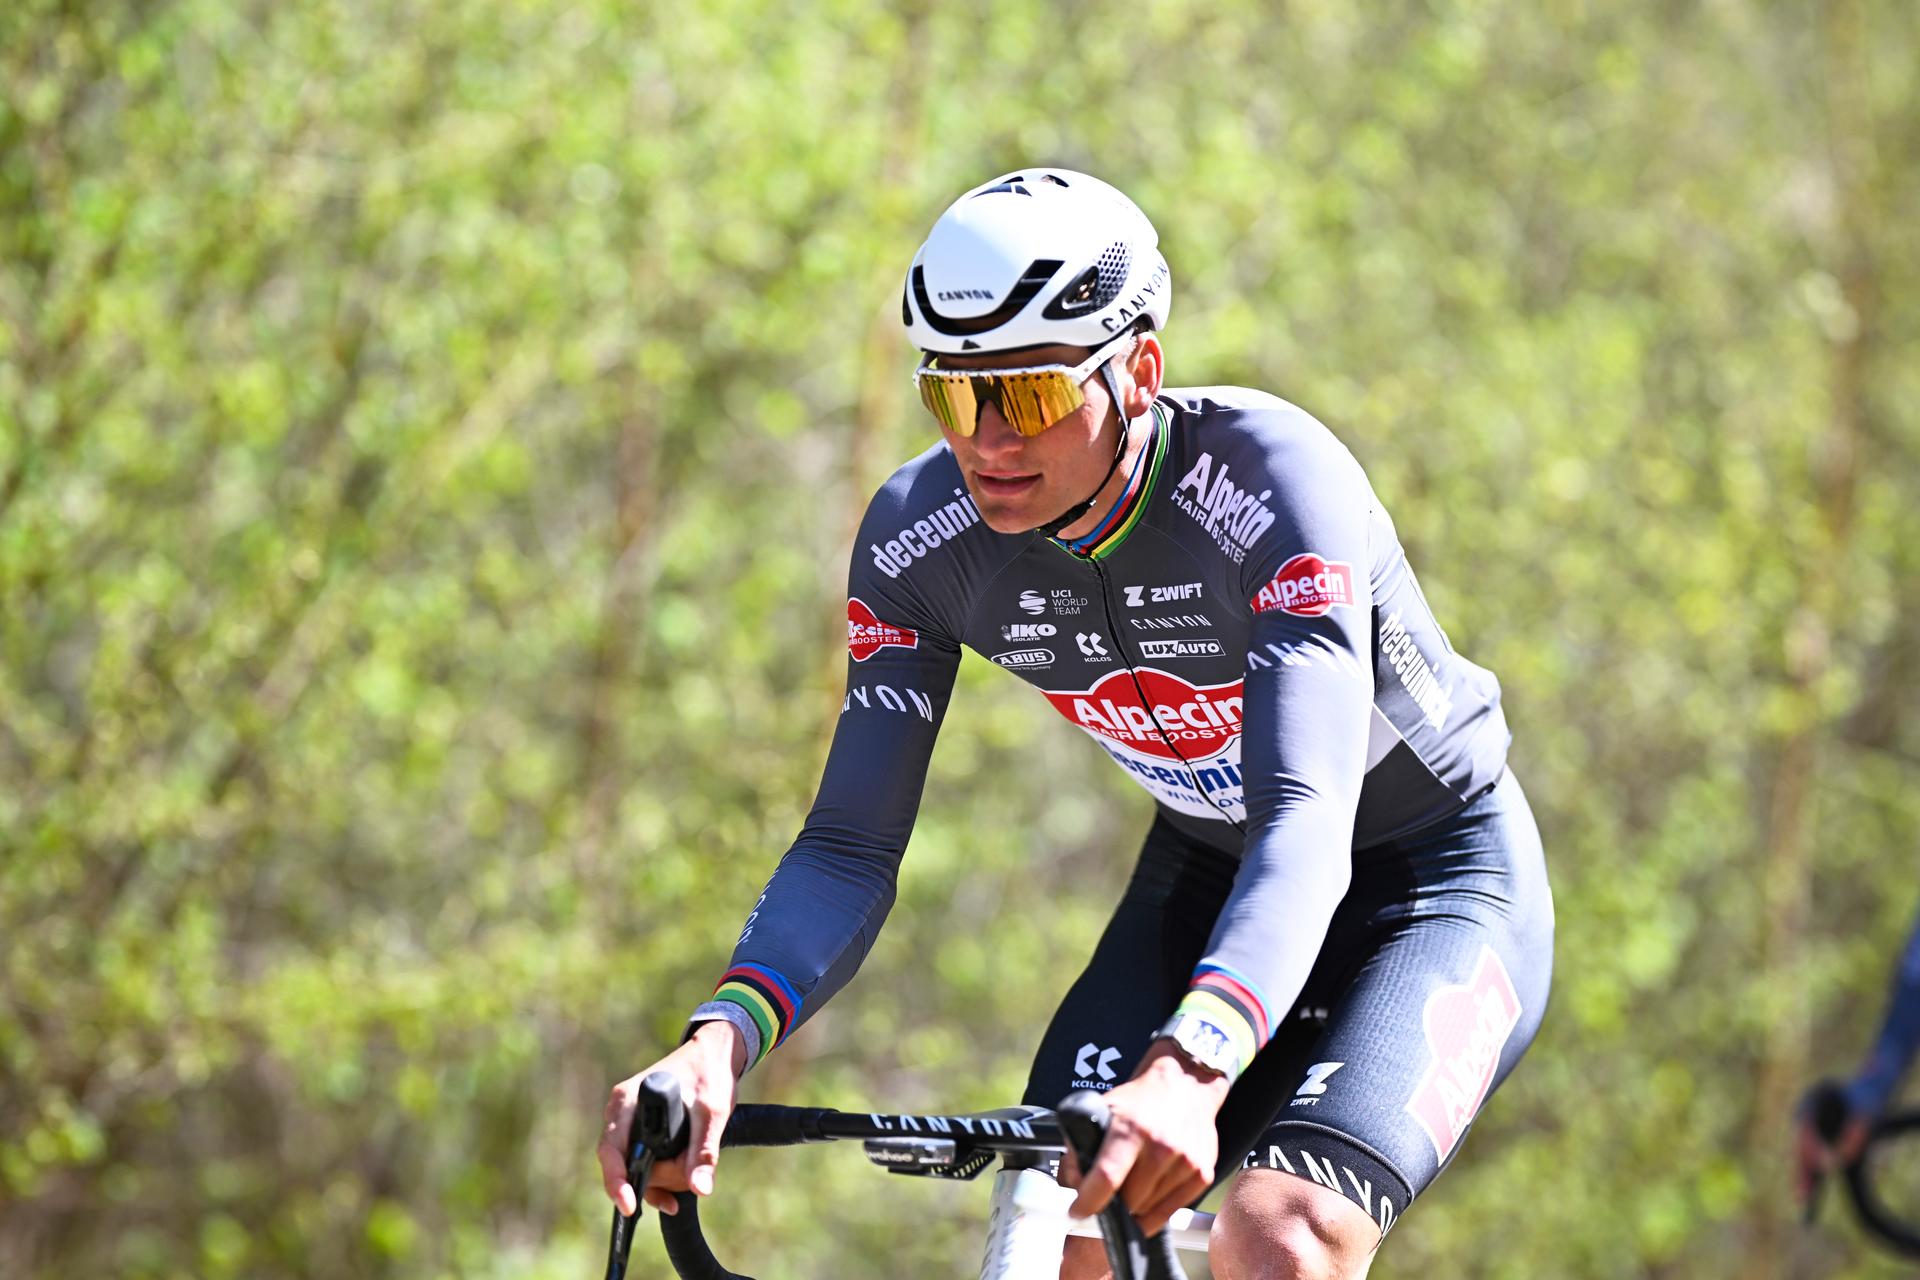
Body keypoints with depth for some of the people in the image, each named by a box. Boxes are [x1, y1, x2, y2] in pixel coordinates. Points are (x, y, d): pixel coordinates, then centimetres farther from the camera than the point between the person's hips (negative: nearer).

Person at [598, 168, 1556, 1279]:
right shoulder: (918, 536, -17)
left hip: (1441, 881, -5)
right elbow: (851, 846, -16)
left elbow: (1306, 822, -43)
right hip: (1209, 880, 5)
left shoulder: (1269, 481, -32)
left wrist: (1187, 1072, -61)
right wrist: (719, 1041, -37)